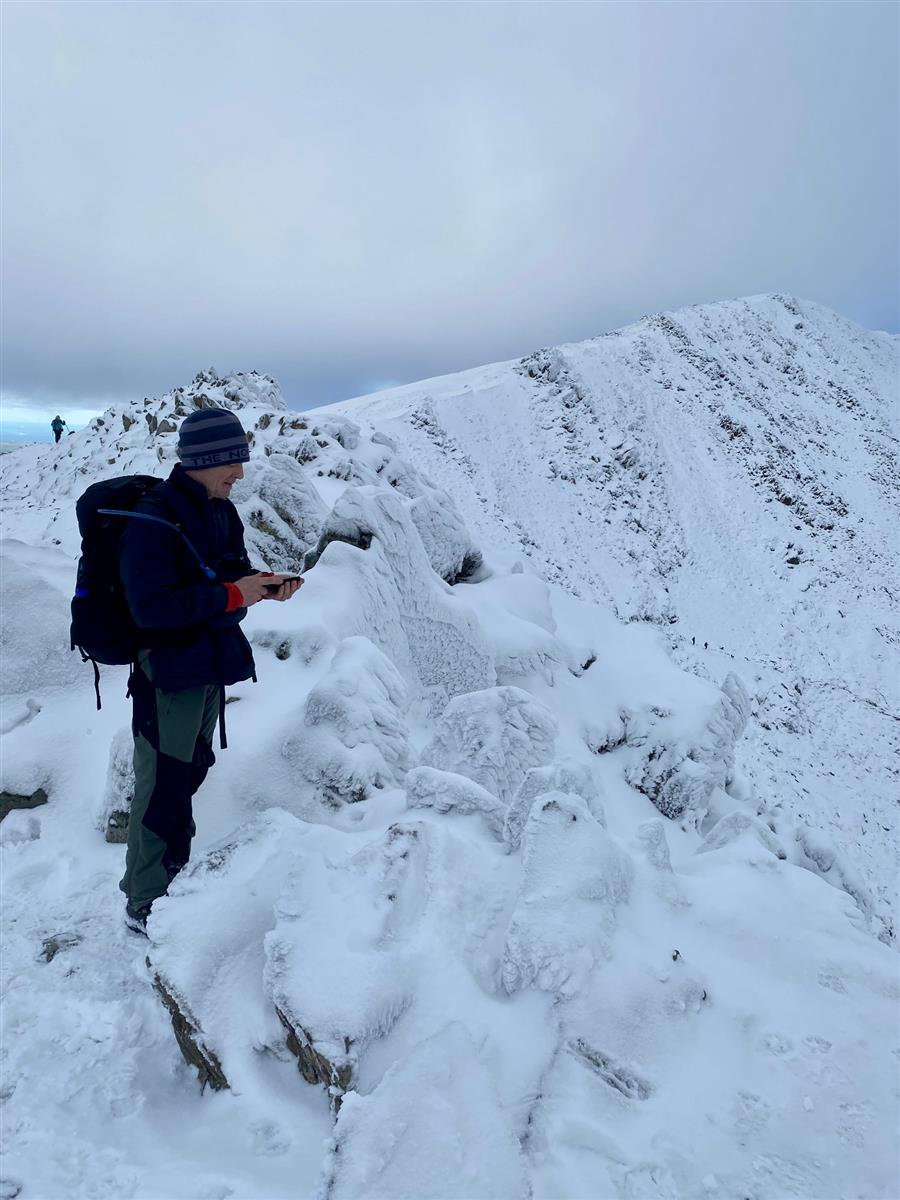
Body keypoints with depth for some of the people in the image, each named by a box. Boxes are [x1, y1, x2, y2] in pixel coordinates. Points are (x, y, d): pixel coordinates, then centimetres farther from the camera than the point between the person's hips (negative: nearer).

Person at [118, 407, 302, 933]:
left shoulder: (222, 512, 5)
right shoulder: (153, 520, -20)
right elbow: (151, 605, -27)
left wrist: (265, 585, -6)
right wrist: (232, 594, -26)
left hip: (211, 667, 8)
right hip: (168, 672, -8)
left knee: (186, 777, 20)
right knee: (162, 789, 2)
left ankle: (168, 877, 39)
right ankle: (147, 903, 20)